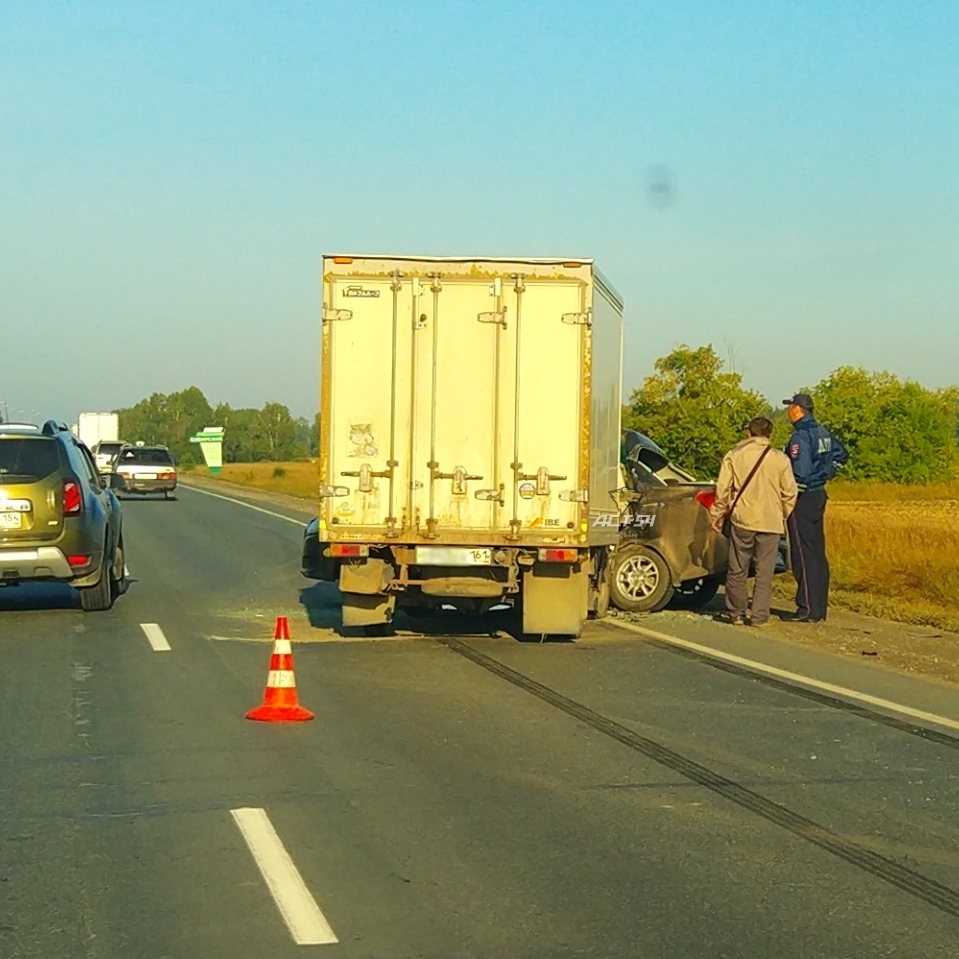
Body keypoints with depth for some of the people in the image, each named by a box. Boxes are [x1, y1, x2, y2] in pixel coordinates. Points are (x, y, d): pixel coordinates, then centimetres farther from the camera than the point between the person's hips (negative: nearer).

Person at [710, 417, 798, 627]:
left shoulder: (734, 455, 1)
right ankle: (759, 616, 3)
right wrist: (784, 517, 16)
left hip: (742, 520, 0)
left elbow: (723, 488, 0)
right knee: (764, 573, 5)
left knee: (737, 570, 10)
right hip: (771, 522, 0)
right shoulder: (780, 459, 0)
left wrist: (718, 514, 10)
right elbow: (790, 493, 2)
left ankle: (736, 614, 15)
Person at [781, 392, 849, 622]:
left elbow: (800, 472, -24)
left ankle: (809, 610, -7)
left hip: (803, 498, -9)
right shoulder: (823, 433, 11)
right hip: (819, 495, 9)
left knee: (804, 554, -6)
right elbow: (842, 455, 25)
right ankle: (819, 609, 15)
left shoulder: (801, 436, -17)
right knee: (818, 553, 11)